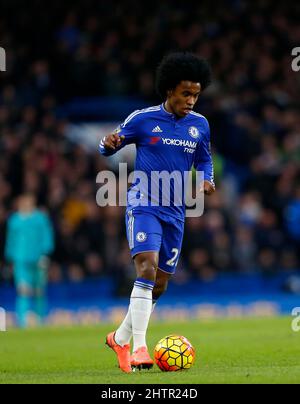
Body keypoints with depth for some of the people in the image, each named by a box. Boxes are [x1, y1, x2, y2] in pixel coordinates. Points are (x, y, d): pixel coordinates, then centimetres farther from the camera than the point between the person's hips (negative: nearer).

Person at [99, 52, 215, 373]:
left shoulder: (199, 125, 7)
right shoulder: (142, 119, -4)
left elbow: (204, 159, 22)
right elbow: (108, 147, 5)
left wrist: (207, 180, 1)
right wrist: (109, 143, -20)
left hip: (175, 212, 5)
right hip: (143, 204, -5)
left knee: (159, 286, 9)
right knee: (147, 268, -24)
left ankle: (120, 339, 28)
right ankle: (139, 348, -26)